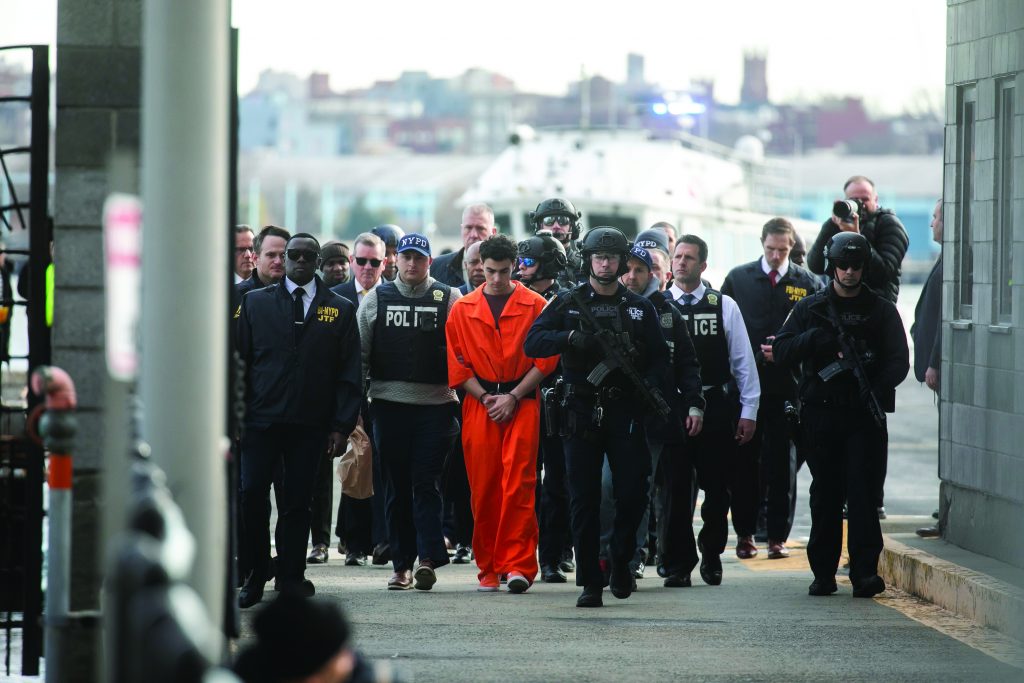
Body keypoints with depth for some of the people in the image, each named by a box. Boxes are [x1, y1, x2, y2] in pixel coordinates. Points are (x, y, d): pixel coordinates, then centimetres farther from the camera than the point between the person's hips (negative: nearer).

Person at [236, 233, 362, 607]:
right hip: (261, 419, 0)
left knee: (297, 502, 2)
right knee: (251, 495, -8)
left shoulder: (340, 310, 9)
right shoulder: (255, 302, 9)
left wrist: (342, 426, -2)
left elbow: (349, 373, 6)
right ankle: (255, 578, 4)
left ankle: (291, 578, 9)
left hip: (310, 423, 0)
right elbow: (240, 360, 7)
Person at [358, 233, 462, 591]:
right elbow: (359, 351, 12)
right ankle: (402, 564, 10)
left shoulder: (448, 299, 4)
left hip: (435, 404, -2)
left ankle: (428, 559, -12)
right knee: (396, 487, 5)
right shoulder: (376, 299, 10)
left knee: (426, 484, -8)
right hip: (388, 403, 2)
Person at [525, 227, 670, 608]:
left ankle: (621, 563, 17)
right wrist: (570, 337, -19)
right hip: (581, 412, -1)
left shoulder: (639, 309, 12)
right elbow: (532, 344, -3)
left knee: (633, 493, -6)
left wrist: (650, 382, -9)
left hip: (626, 412, 1)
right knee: (584, 500, -1)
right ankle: (590, 583, 2)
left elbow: (660, 356, 12)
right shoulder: (567, 305, 7)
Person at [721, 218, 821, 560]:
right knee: (744, 459, 3)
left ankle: (778, 536, 7)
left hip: (787, 383, -1)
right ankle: (744, 533, 10)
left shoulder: (807, 283, 4)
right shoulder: (738, 278, 7)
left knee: (782, 461, 2)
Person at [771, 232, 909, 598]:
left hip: (865, 416, -1)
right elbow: (781, 352, 2)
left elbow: (899, 360, 2)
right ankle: (824, 573, 9)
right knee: (825, 495, 4)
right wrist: (818, 338, -14)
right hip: (821, 413, 1)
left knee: (862, 493, -8)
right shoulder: (811, 308, 10)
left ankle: (865, 572, -10)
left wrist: (876, 390, -15)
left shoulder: (881, 310, 8)